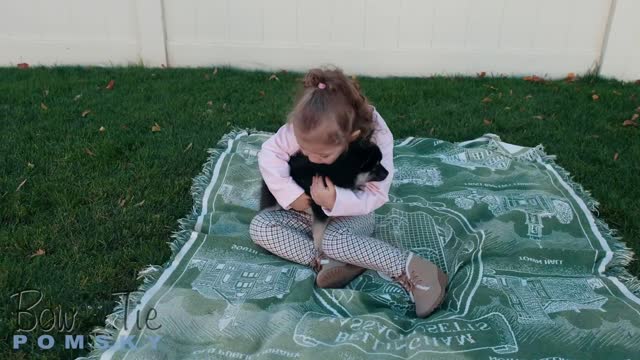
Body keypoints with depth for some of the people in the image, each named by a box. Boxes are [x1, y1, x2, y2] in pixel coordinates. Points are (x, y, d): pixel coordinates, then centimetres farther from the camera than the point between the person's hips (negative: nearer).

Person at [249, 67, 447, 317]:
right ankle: (327, 261, -28)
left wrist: (335, 201, -38)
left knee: (333, 239, -38)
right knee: (259, 226, -18)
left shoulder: (376, 139, -28)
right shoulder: (304, 129, -22)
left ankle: (410, 269, -30)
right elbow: (269, 154, -14)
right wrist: (291, 195, -23)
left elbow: (376, 195, -23)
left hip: (351, 214, -4)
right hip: (309, 211, 4)